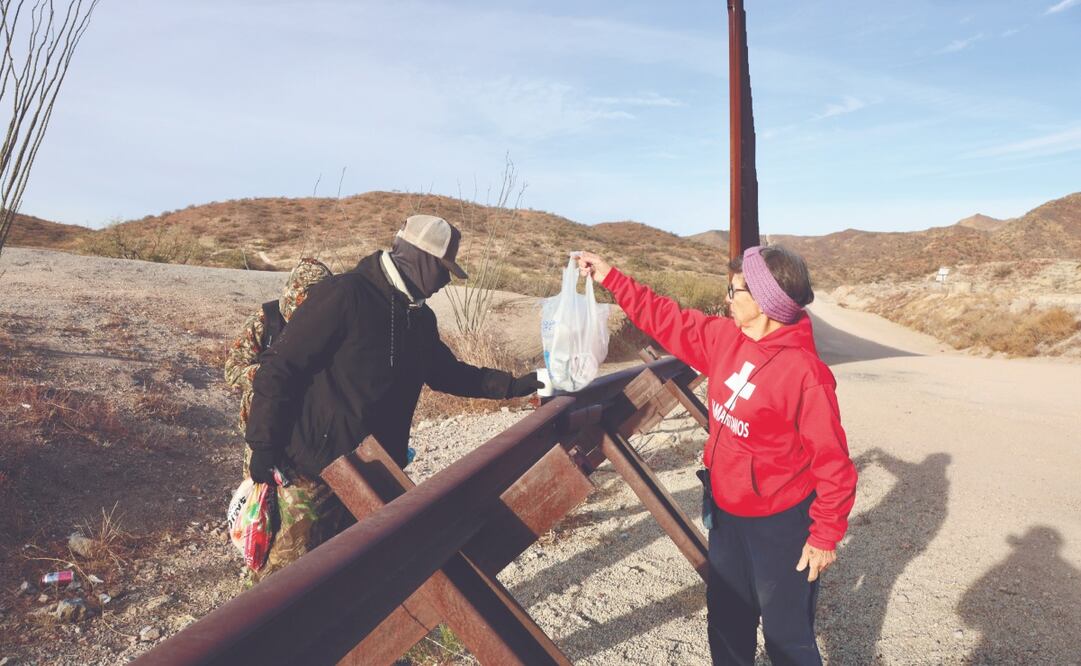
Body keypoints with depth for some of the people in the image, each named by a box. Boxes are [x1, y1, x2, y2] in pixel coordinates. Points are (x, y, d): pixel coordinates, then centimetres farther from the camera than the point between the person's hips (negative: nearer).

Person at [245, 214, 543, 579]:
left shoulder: (420, 317, 7)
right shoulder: (344, 295, -18)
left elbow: (447, 372, 20)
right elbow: (281, 367, -16)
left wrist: (514, 385, 13)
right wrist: (263, 444, -15)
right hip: (318, 466, -8)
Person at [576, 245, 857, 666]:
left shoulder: (804, 372, -25)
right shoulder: (725, 338, -4)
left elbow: (832, 460, -21)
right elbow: (669, 321, 6)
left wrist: (825, 535, -16)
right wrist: (610, 278, 8)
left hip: (779, 524, -7)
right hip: (726, 513, 7)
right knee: (726, 619, 25)